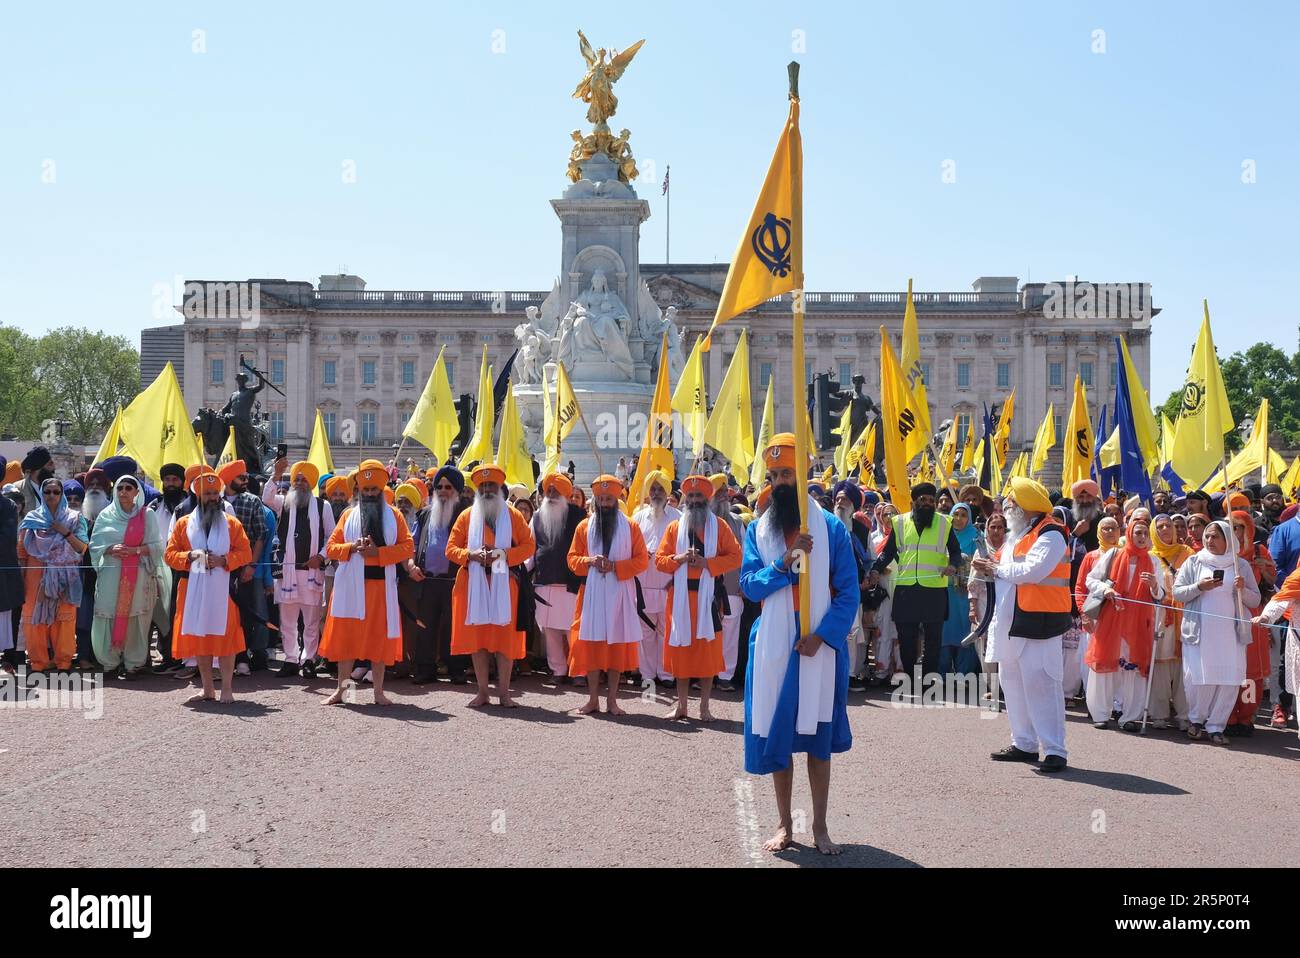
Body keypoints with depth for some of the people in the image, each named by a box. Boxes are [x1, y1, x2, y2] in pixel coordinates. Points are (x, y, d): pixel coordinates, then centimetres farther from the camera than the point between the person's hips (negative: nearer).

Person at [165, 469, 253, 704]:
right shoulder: (184, 523, 10)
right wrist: (189, 556, -12)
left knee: (225, 637, -5)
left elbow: (245, 553, 2)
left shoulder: (231, 523, 7)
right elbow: (169, 554, 6)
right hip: (193, 589, 2)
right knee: (198, 637, 5)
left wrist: (224, 560, -15)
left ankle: (227, 689, 0)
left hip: (223, 589, -2)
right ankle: (207, 689, 14)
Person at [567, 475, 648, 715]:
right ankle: (593, 699, 8)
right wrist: (590, 561, -12)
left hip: (620, 594, -1)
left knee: (617, 644, 1)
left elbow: (642, 560, 0)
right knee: (591, 644, 0)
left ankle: (612, 700, 8)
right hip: (591, 592, 1)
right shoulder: (584, 526, 9)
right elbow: (572, 558, 9)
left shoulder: (630, 527, 3)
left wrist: (615, 566, -14)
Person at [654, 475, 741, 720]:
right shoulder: (675, 527, 10)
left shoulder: (719, 526, 3)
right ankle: (681, 705, 13)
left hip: (708, 595, -2)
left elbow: (735, 557, -2)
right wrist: (679, 558, -12)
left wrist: (707, 563, -15)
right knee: (681, 647, 4)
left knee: (708, 649, -1)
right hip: (681, 595, 2)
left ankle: (704, 706, 8)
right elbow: (659, 560, 8)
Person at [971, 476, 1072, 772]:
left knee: (1040, 683, -11)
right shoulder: (1016, 535, 18)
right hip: (1011, 621, 10)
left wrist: (997, 568, -12)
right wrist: (989, 569, 1)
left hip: (1038, 621, -10)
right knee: (1012, 681, 15)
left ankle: (1055, 750, -7)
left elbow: (1031, 571, -25)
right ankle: (1024, 744, 25)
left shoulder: (1049, 535, -13)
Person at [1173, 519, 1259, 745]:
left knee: (1229, 680, -3)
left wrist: (1242, 589, -10)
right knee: (1199, 679, -3)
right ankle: (1196, 720, 18)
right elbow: (1176, 592, 3)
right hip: (1199, 632, -1)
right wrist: (1199, 587, -12)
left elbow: (1255, 600, 10)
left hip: (1231, 633, 1)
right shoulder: (1194, 562, 7)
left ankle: (1216, 726, 8)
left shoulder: (1241, 565, 9)